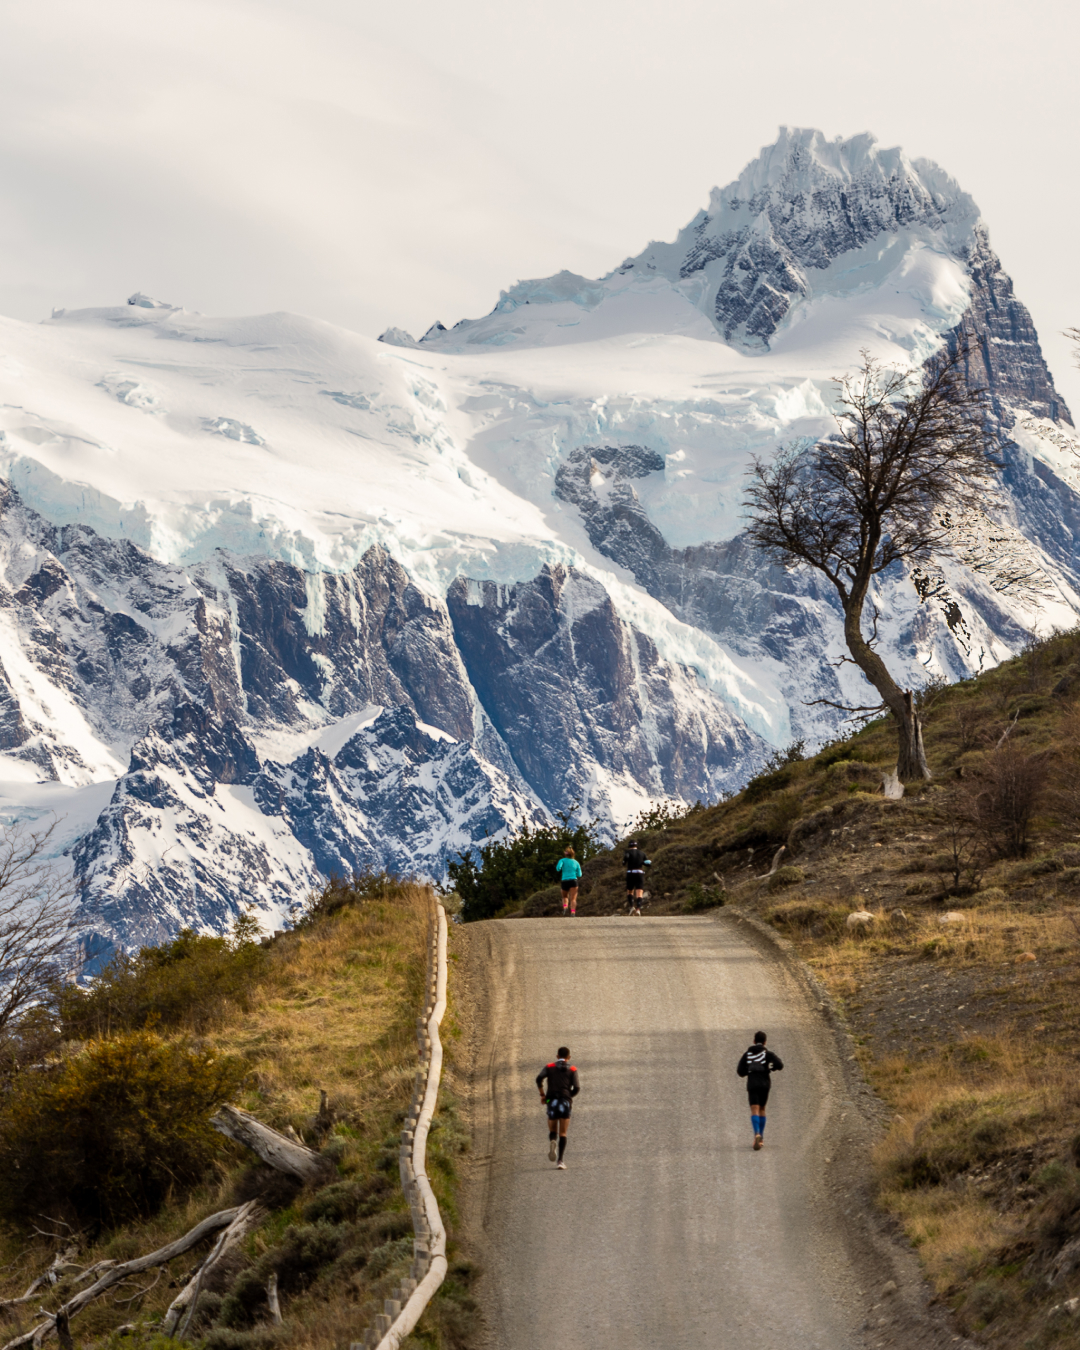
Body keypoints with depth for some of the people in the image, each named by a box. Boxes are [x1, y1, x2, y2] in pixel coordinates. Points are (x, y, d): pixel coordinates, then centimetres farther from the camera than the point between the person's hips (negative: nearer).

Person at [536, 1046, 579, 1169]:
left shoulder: (549, 1067, 12)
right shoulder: (572, 1069, 9)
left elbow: (539, 1078, -6)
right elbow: (576, 1088, -2)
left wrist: (542, 1094, 3)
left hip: (551, 1100, 1)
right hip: (565, 1101, -1)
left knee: (552, 1130, 14)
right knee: (562, 1133, 3)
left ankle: (552, 1141, -23)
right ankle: (560, 1161, -11)